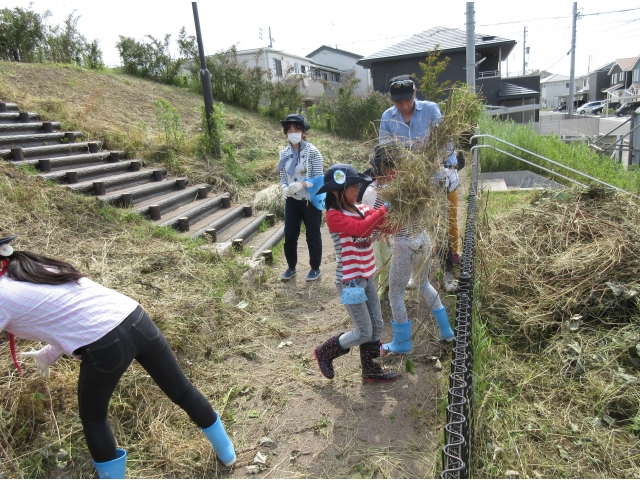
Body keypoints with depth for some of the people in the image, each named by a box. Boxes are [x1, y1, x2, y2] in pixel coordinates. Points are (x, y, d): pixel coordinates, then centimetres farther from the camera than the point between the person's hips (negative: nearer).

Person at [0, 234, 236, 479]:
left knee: (93, 418, 24)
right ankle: (226, 452, 39)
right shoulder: (38, 266, 22)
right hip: (136, 319, 7)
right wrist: (50, 353, 33)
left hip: (104, 348, -7)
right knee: (181, 390, 21)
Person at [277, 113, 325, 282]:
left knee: (313, 236, 9)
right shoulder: (284, 153, 3)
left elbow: (318, 178, -13)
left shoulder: (312, 152, -11)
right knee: (289, 236, 8)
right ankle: (291, 267, 28)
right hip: (292, 201, 4)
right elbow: (283, 177, 8)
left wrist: (302, 185, -28)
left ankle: (315, 268, 27)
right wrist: (285, 188, -13)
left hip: (311, 201, -4)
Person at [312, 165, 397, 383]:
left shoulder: (361, 210, 5)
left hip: (366, 278, 8)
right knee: (363, 333, 1)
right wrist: (384, 209, -27)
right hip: (349, 282, -8)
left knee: (377, 326, 16)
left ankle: (371, 370, 35)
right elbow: (360, 228, -33)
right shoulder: (334, 216, -18)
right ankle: (324, 352, 24)